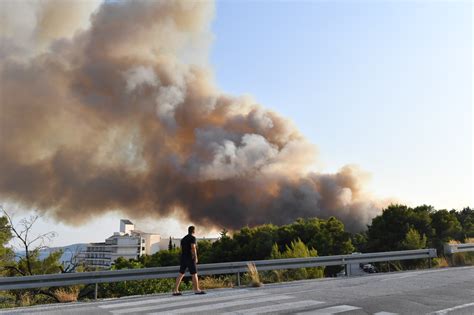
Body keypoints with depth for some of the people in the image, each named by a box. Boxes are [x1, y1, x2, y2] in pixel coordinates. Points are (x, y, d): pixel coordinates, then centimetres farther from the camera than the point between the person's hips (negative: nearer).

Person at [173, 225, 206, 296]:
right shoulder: (192, 238, -8)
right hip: (190, 259, -8)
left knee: (181, 274, 5)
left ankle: (175, 290, 0)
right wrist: (196, 258, -16)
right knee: (194, 274, 1)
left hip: (183, 258, 8)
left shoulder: (183, 239, 17)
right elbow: (193, 248, -19)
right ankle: (196, 290, 7)